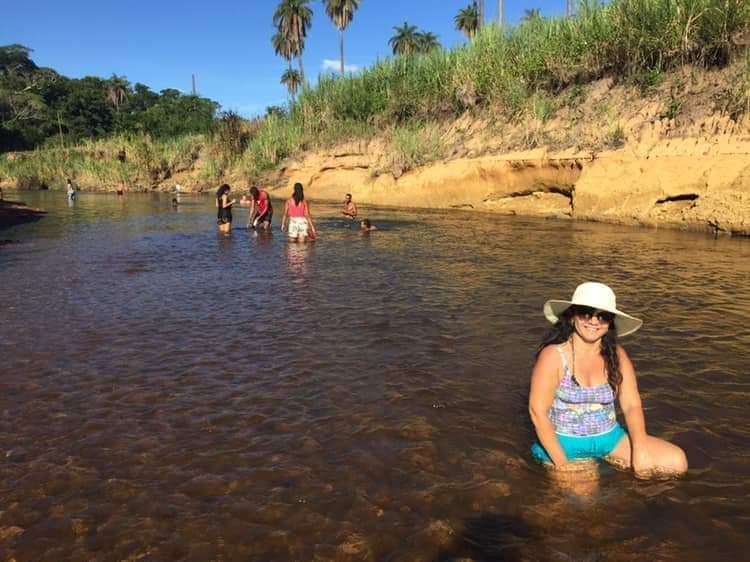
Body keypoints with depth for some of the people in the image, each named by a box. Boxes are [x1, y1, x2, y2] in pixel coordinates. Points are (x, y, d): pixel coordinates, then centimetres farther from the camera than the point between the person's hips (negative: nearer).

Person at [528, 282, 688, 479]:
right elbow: (537, 411, -16)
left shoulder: (616, 355, -1)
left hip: (608, 438, 5)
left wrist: (640, 449, -17)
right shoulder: (554, 355, -15)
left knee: (677, 462, -7)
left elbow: (632, 405, -2)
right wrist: (561, 463, -18)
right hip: (564, 441, -4)